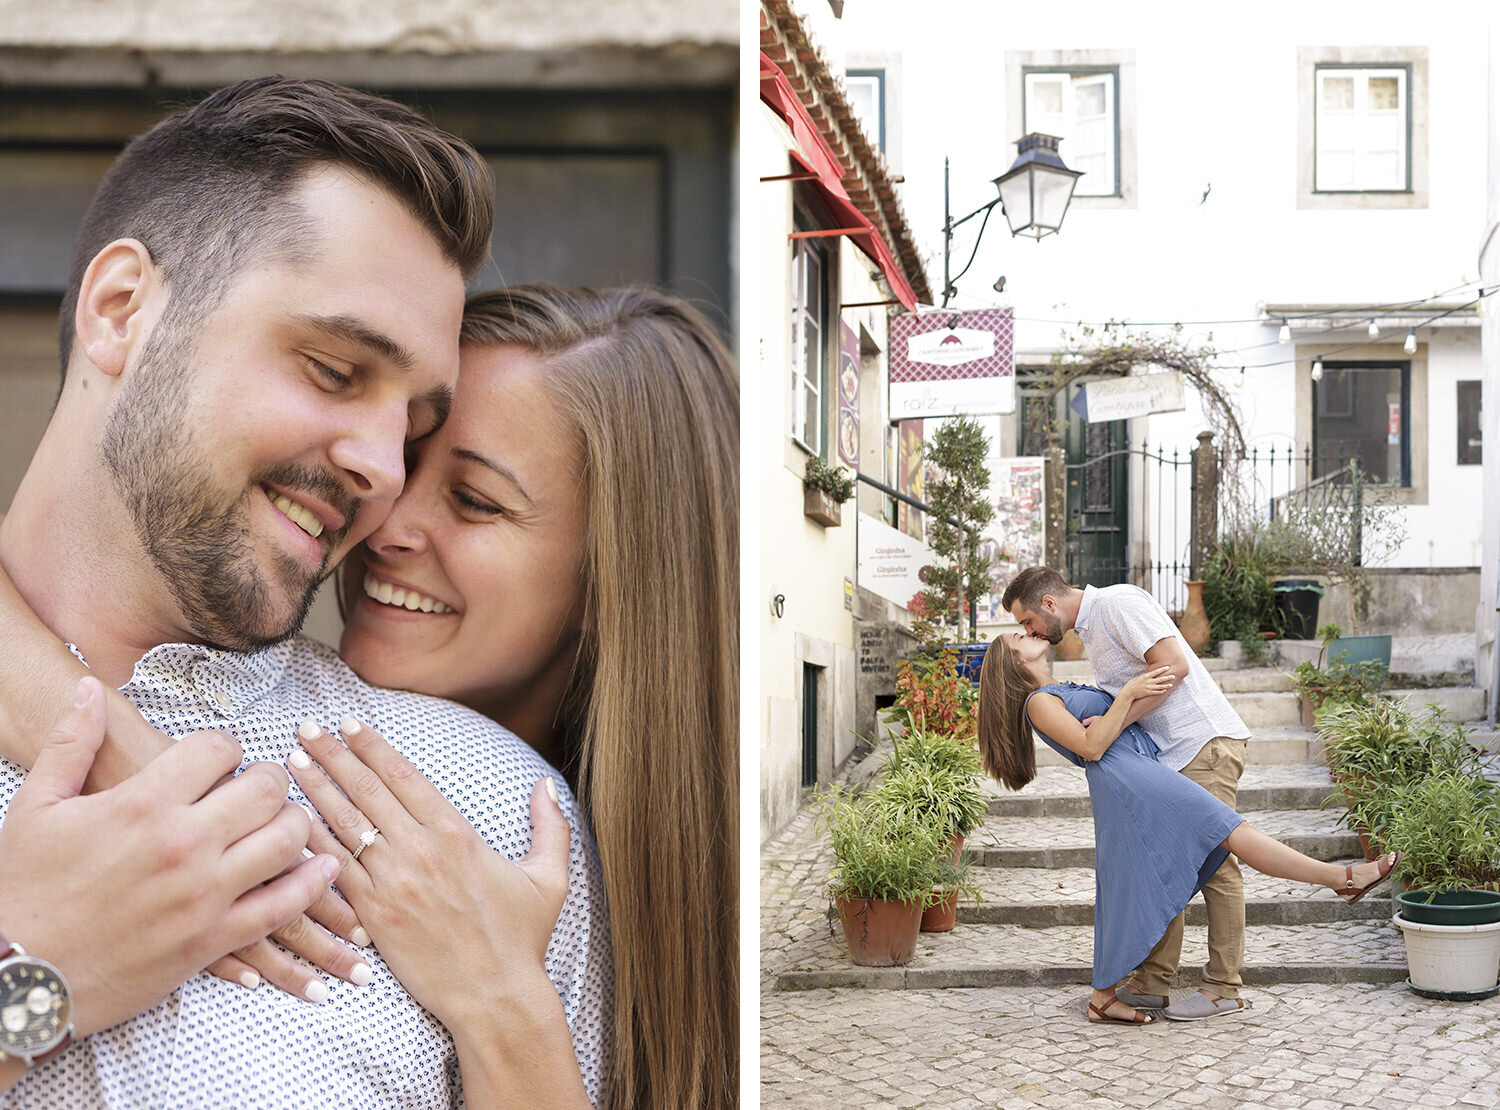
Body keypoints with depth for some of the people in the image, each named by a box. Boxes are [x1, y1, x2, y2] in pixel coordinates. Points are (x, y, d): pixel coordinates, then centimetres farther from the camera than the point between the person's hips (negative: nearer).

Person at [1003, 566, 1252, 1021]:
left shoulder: (1118, 602, -12)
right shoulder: (1090, 629, 18)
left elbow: (1174, 665, -22)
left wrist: (1112, 725, -21)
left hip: (1207, 742, -10)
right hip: (1171, 753, 10)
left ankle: (1223, 988, 0)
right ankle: (1154, 982, 13)